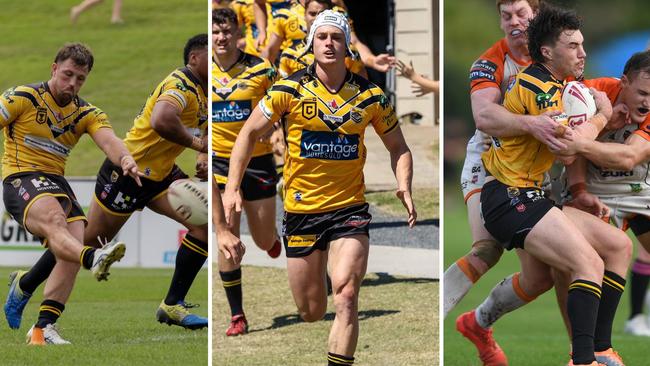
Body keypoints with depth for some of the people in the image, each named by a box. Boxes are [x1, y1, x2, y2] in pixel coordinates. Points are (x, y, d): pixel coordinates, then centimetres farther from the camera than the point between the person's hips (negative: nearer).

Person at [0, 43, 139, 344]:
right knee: (54, 219, -35)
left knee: (70, 254, -14)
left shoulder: (86, 113, 12)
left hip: (56, 182, 6)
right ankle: (93, 259, -69)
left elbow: (108, 139, -7)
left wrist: (125, 159, -30)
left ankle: (43, 328, -6)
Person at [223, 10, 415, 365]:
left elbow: (397, 147, 13)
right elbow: (250, 133, 4)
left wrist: (404, 189, -4)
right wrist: (232, 188, -5)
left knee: (346, 295, -20)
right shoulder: (289, 90, -4)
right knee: (311, 313, 5)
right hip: (300, 212, 0)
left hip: (350, 210, 0)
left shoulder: (371, 96, 0)